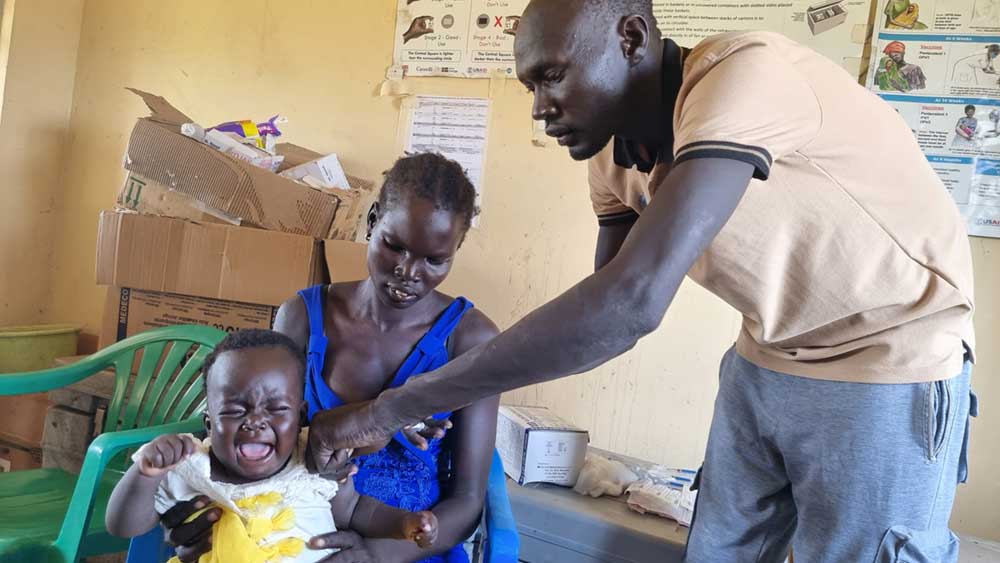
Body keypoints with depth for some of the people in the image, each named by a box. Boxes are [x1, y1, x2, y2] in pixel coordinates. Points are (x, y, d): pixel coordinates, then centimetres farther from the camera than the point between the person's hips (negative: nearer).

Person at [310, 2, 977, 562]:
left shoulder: (744, 76, -30)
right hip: (768, 357, 7)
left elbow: (632, 301, -41)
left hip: (891, 365, -6)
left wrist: (392, 409, -36)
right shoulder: (613, 151, -5)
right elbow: (609, 306, 1)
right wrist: (438, 398, -11)